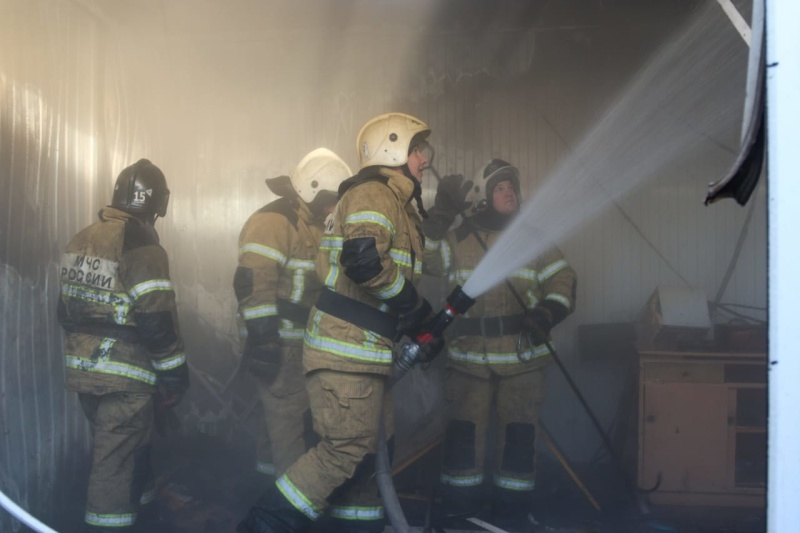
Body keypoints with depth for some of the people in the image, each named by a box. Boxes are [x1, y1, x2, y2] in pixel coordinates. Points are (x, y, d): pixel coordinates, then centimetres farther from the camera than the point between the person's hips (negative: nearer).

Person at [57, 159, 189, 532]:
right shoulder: (142, 246, -18)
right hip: (125, 374, -8)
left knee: (122, 443, 24)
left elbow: (66, 310, 13)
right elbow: (156, 321, -20)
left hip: (83, 368, 8)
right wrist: (175, 372, -9)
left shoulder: (79, 241, 7)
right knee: (115, 461, 1)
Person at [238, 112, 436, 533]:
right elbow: (364, 260, -28)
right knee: (346, 451, -9)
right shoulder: (374, 193, -10)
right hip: (346, 345, -10)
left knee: (364, 452, 13)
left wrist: (416, 332, 16)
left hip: (364, 350, 10)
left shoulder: (394, 202, 23)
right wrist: (413, 304, -14)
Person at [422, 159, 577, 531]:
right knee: (463, 435, 2)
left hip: (522, 360, 1)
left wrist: (548, 313, -16)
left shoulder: (533, 239, 9)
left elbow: (563, 280, 3)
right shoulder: (458, 239, 7)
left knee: (517, 437, 4)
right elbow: (424, 260, -9)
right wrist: (440, 215, -16)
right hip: (469, 360, 0)